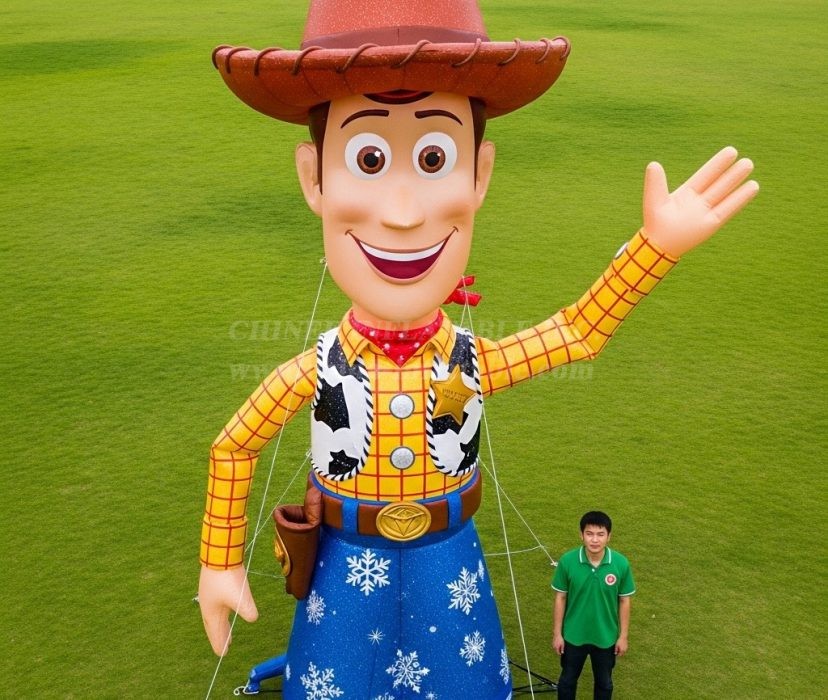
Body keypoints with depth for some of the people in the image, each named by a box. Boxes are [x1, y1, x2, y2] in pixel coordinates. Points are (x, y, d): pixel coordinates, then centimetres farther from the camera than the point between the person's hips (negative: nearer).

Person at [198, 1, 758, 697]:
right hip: (346, 578, -1)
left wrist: (658, 241, -12)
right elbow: (233, 449, -5)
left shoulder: (471, 365, -19)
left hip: (449, 577, 2)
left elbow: (581, 327, -3)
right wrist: (221, 562, 2)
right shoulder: (313, 374, -23)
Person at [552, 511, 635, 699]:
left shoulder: (621, 563, -19)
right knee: (567, 680, 20)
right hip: (573, 635, 0)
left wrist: (624, 636, -1)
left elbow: (624, 601, -5)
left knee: (604, 683, 22)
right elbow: (560, 598, -8)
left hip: (606, 637, 1)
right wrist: (557, 633, -3)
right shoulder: (567, 561, -21)